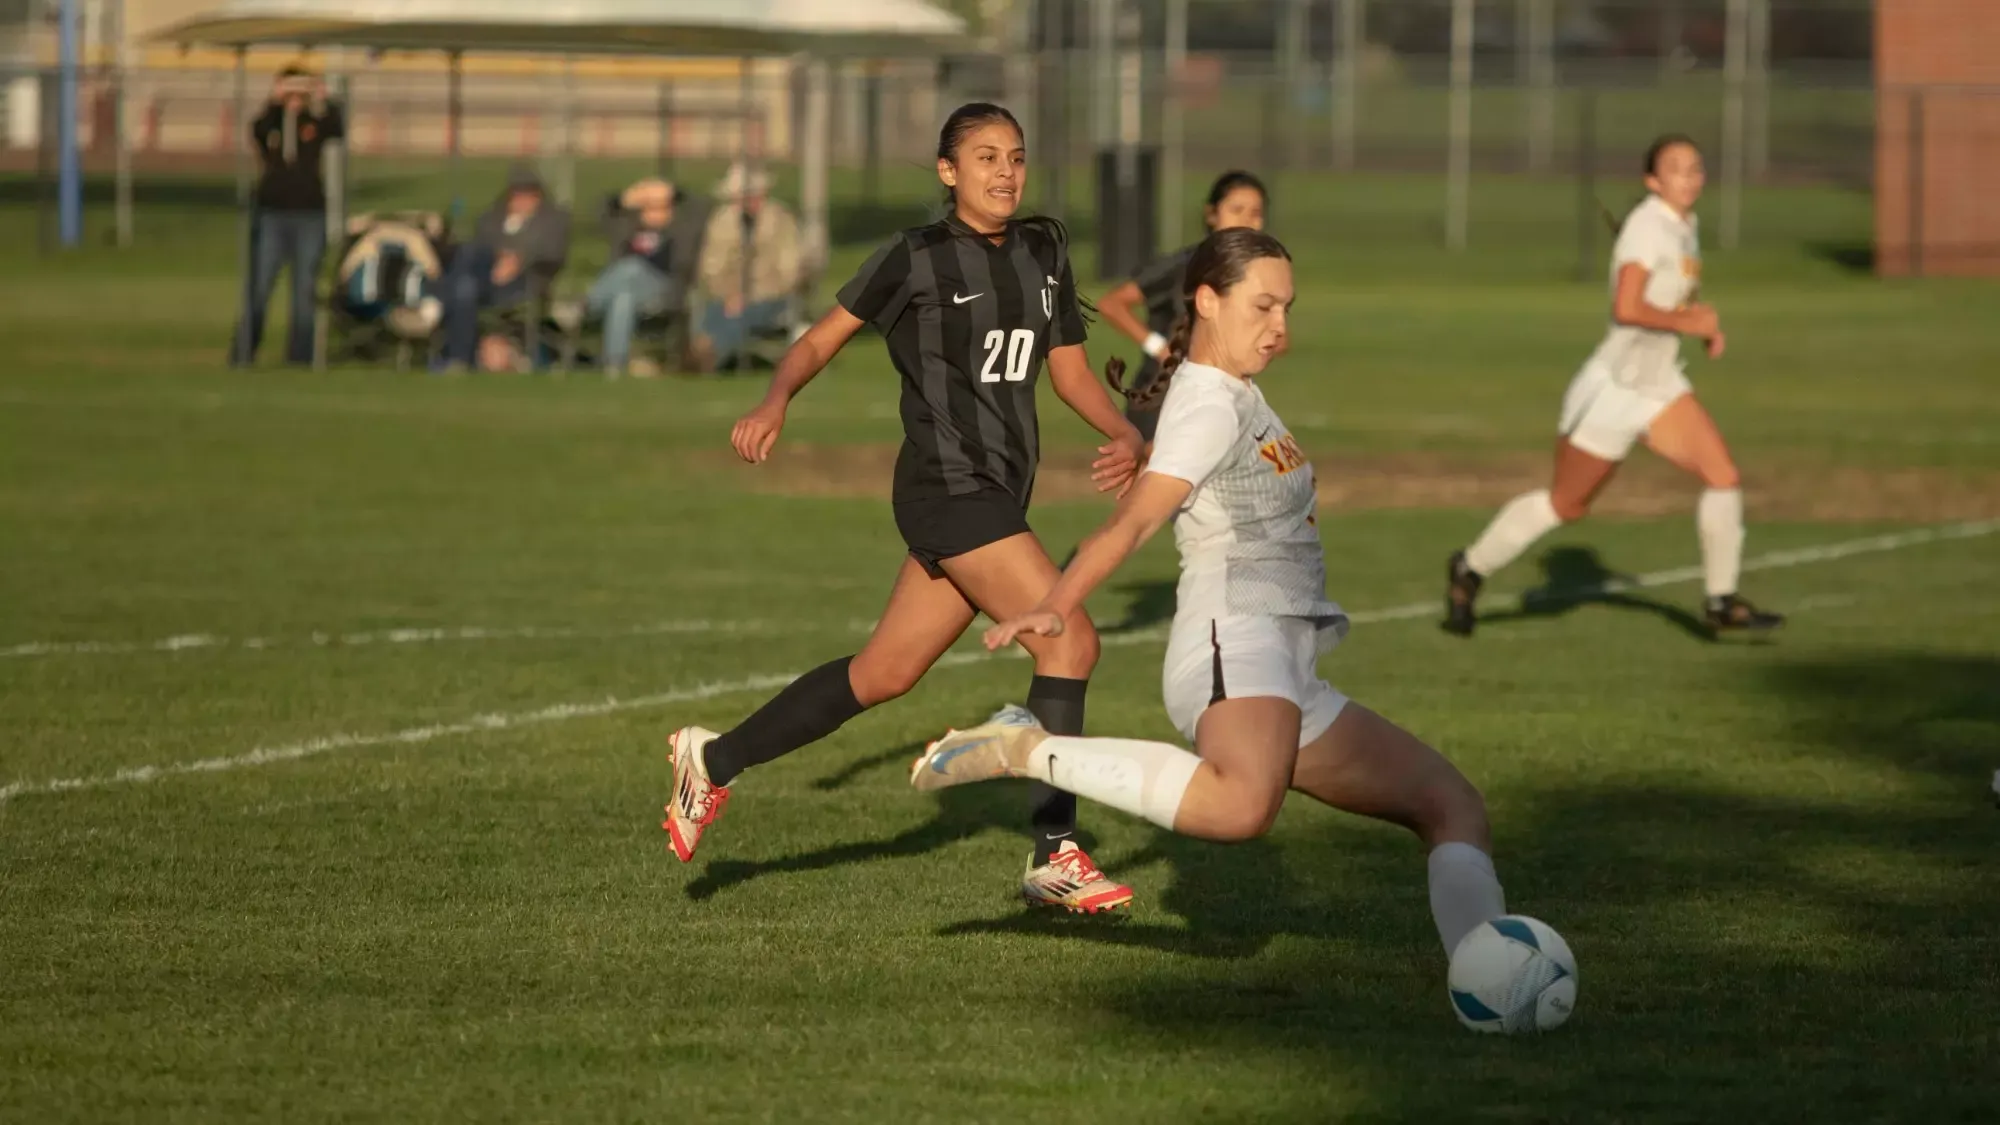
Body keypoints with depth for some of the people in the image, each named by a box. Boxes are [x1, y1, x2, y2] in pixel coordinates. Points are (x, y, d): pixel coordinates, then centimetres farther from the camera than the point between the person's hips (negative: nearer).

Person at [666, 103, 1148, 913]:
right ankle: (1055, 855, -11)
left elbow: (1070, 368, 18)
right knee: (1070, 640, -16)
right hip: (948, 486, -7)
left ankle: (716, 760, 26)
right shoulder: (918, 258, -5)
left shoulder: (1044, 251, 13)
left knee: (883, 674, 12)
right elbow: (824, 337, -2)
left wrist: (1125, 434, 0)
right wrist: (775, 403, -20)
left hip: (999, 496, 7)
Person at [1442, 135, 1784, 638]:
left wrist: (1704, 319, 9)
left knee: (1724, 476, -7)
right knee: (1565, 505, 6)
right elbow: (1626, 309, -31)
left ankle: (1722, 602, 4)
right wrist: (1689, 323, -20)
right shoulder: (1648, 225, -20)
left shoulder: (1683, 227, 8)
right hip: (1616, 386, -8)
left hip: (1662, 385, 8)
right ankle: (1470, 569, 26)